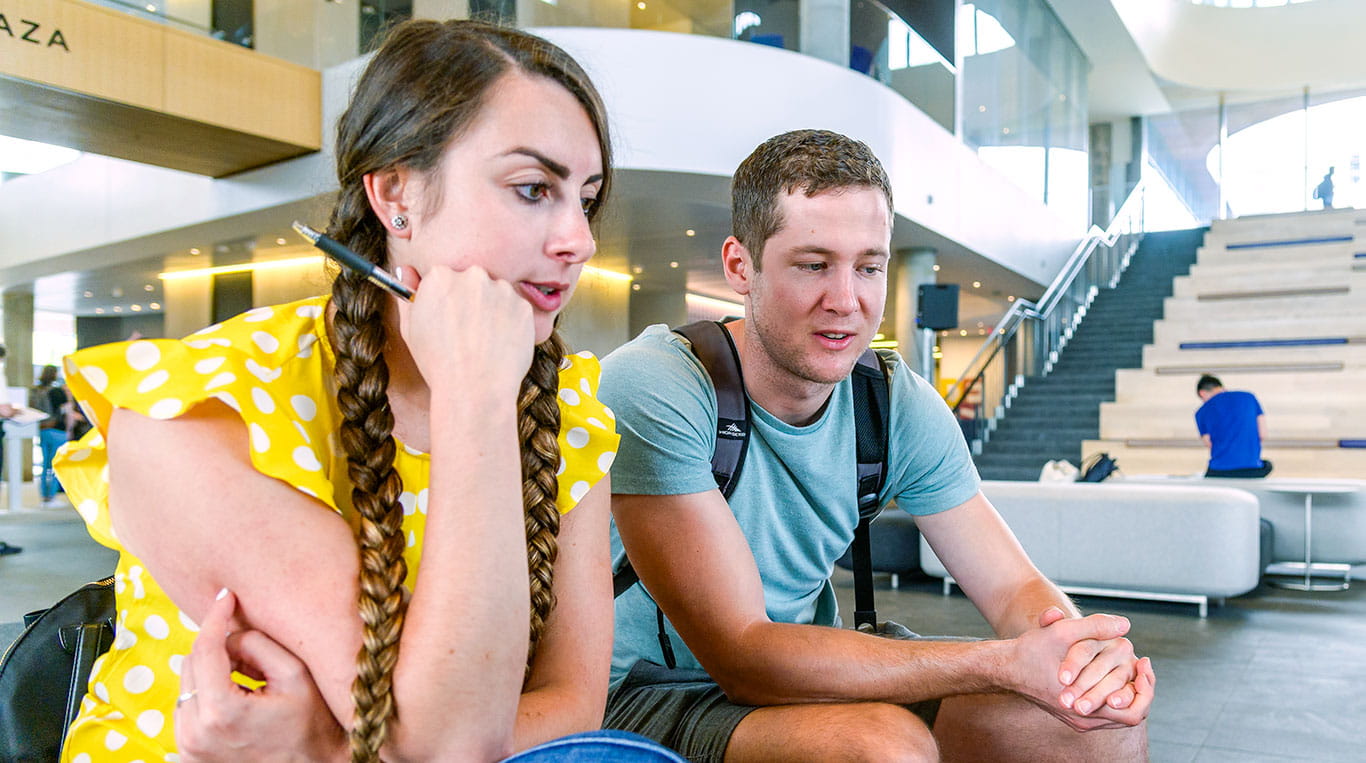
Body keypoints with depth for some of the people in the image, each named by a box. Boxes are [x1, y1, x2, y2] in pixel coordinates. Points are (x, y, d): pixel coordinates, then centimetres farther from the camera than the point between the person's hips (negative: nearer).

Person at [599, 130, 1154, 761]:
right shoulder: (654, 387, -25)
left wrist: (1081, 649, -29)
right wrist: (1007, 664, -32)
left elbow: (1015, 590, -4)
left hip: (810, 672, 5)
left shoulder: (902, 406, -6)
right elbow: (743, 659, -28)